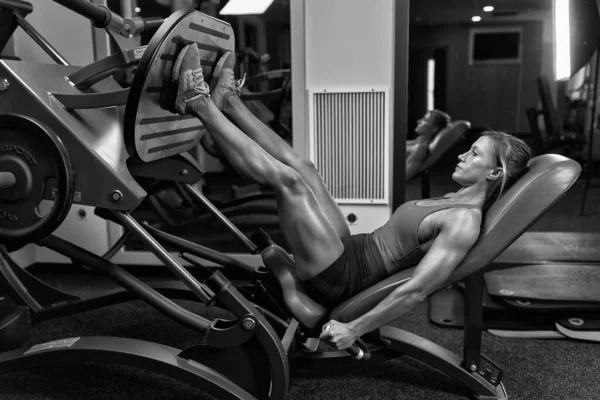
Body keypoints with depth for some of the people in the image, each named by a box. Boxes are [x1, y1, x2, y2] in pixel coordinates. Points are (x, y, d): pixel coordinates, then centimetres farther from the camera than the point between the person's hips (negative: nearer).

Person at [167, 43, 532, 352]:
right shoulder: (457, 201, 12)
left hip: (339, 279, -9)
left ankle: (199, 103, -7)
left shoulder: (465, 221, -18)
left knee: (287, 178, -18)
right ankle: (228, 101, 16)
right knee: (300, 165, 4)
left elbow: (417, 290, -25)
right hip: (351, 254, 9)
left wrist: (354, 329, -22)